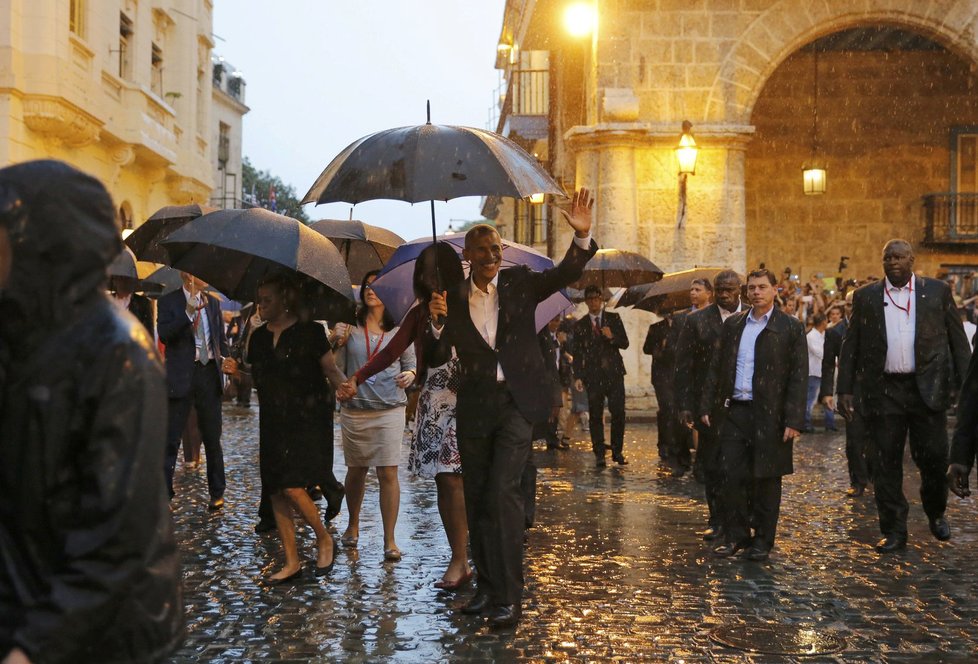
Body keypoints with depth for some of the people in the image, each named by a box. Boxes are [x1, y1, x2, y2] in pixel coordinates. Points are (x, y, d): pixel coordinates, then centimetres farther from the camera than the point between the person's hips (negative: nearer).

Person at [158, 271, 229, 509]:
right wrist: (188, 313, -23)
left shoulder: (213, 302, 12)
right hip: (181, 376, -4)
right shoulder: (168, 302, -2)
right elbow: (164, 335, -16)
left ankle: (217, 493, 21)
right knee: (170, 439, -2)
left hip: (209, 373, 4)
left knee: (212, 438, 11)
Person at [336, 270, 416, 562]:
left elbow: (410, 363, 11)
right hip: (354, 408, 1)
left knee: (388, 473, -5)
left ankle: (390, 540, 2)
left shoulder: (399, 329, 4)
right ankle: (353, 525, 36)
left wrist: (410, 375, -10)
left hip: (389, 409, -1)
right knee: (356, 470, 13)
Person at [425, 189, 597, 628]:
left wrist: (582, 237, -26)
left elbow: (564, 274, -9)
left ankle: (509, 596, -9)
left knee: (502, 492, -14)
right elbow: (436, 357, 4)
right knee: (477, 498, 10)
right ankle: (487, 585, 24)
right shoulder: (452, 299, 6)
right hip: (475, 407, 3)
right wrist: (436, 323, -15)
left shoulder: (519, 283, 3)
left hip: (516, 402, -3)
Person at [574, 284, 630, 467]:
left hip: (614, 372, 0)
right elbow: (577, 353, 5)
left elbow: (625, 343, 6)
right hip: (593, 375, 0)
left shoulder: (614, 319, 9)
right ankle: (599, 454, 5)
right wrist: (577, 376, -4)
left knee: (618, 413, -3)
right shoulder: (580, 325, 9)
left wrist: (612, 337, -14)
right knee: (595, 416, -1)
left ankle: (617, 451, 8)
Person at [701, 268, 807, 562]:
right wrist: (707, 406, 6)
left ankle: (763, 540, 17)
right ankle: (735, 535, 16)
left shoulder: (791, 327, 0)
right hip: (733, 412, 3)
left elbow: (799, 376, -5)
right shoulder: (732, 324, 12)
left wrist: (793, 419, -11)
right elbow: (716, 367, 14)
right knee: (732, 476, 3)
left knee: (766, 480, 5)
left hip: (769, 415, -3)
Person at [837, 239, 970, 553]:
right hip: (884, 391, 1)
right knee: (887, 463, 3)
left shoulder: (937, 291, 5)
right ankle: (893, 532, 13)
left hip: (927, 388, 0)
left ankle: (936, 513, 30)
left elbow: (958, 340, 6)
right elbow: (851, 346, 7)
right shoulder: (865, 296, 7)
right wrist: (845, 389, 0)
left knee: (933, 457, 2)